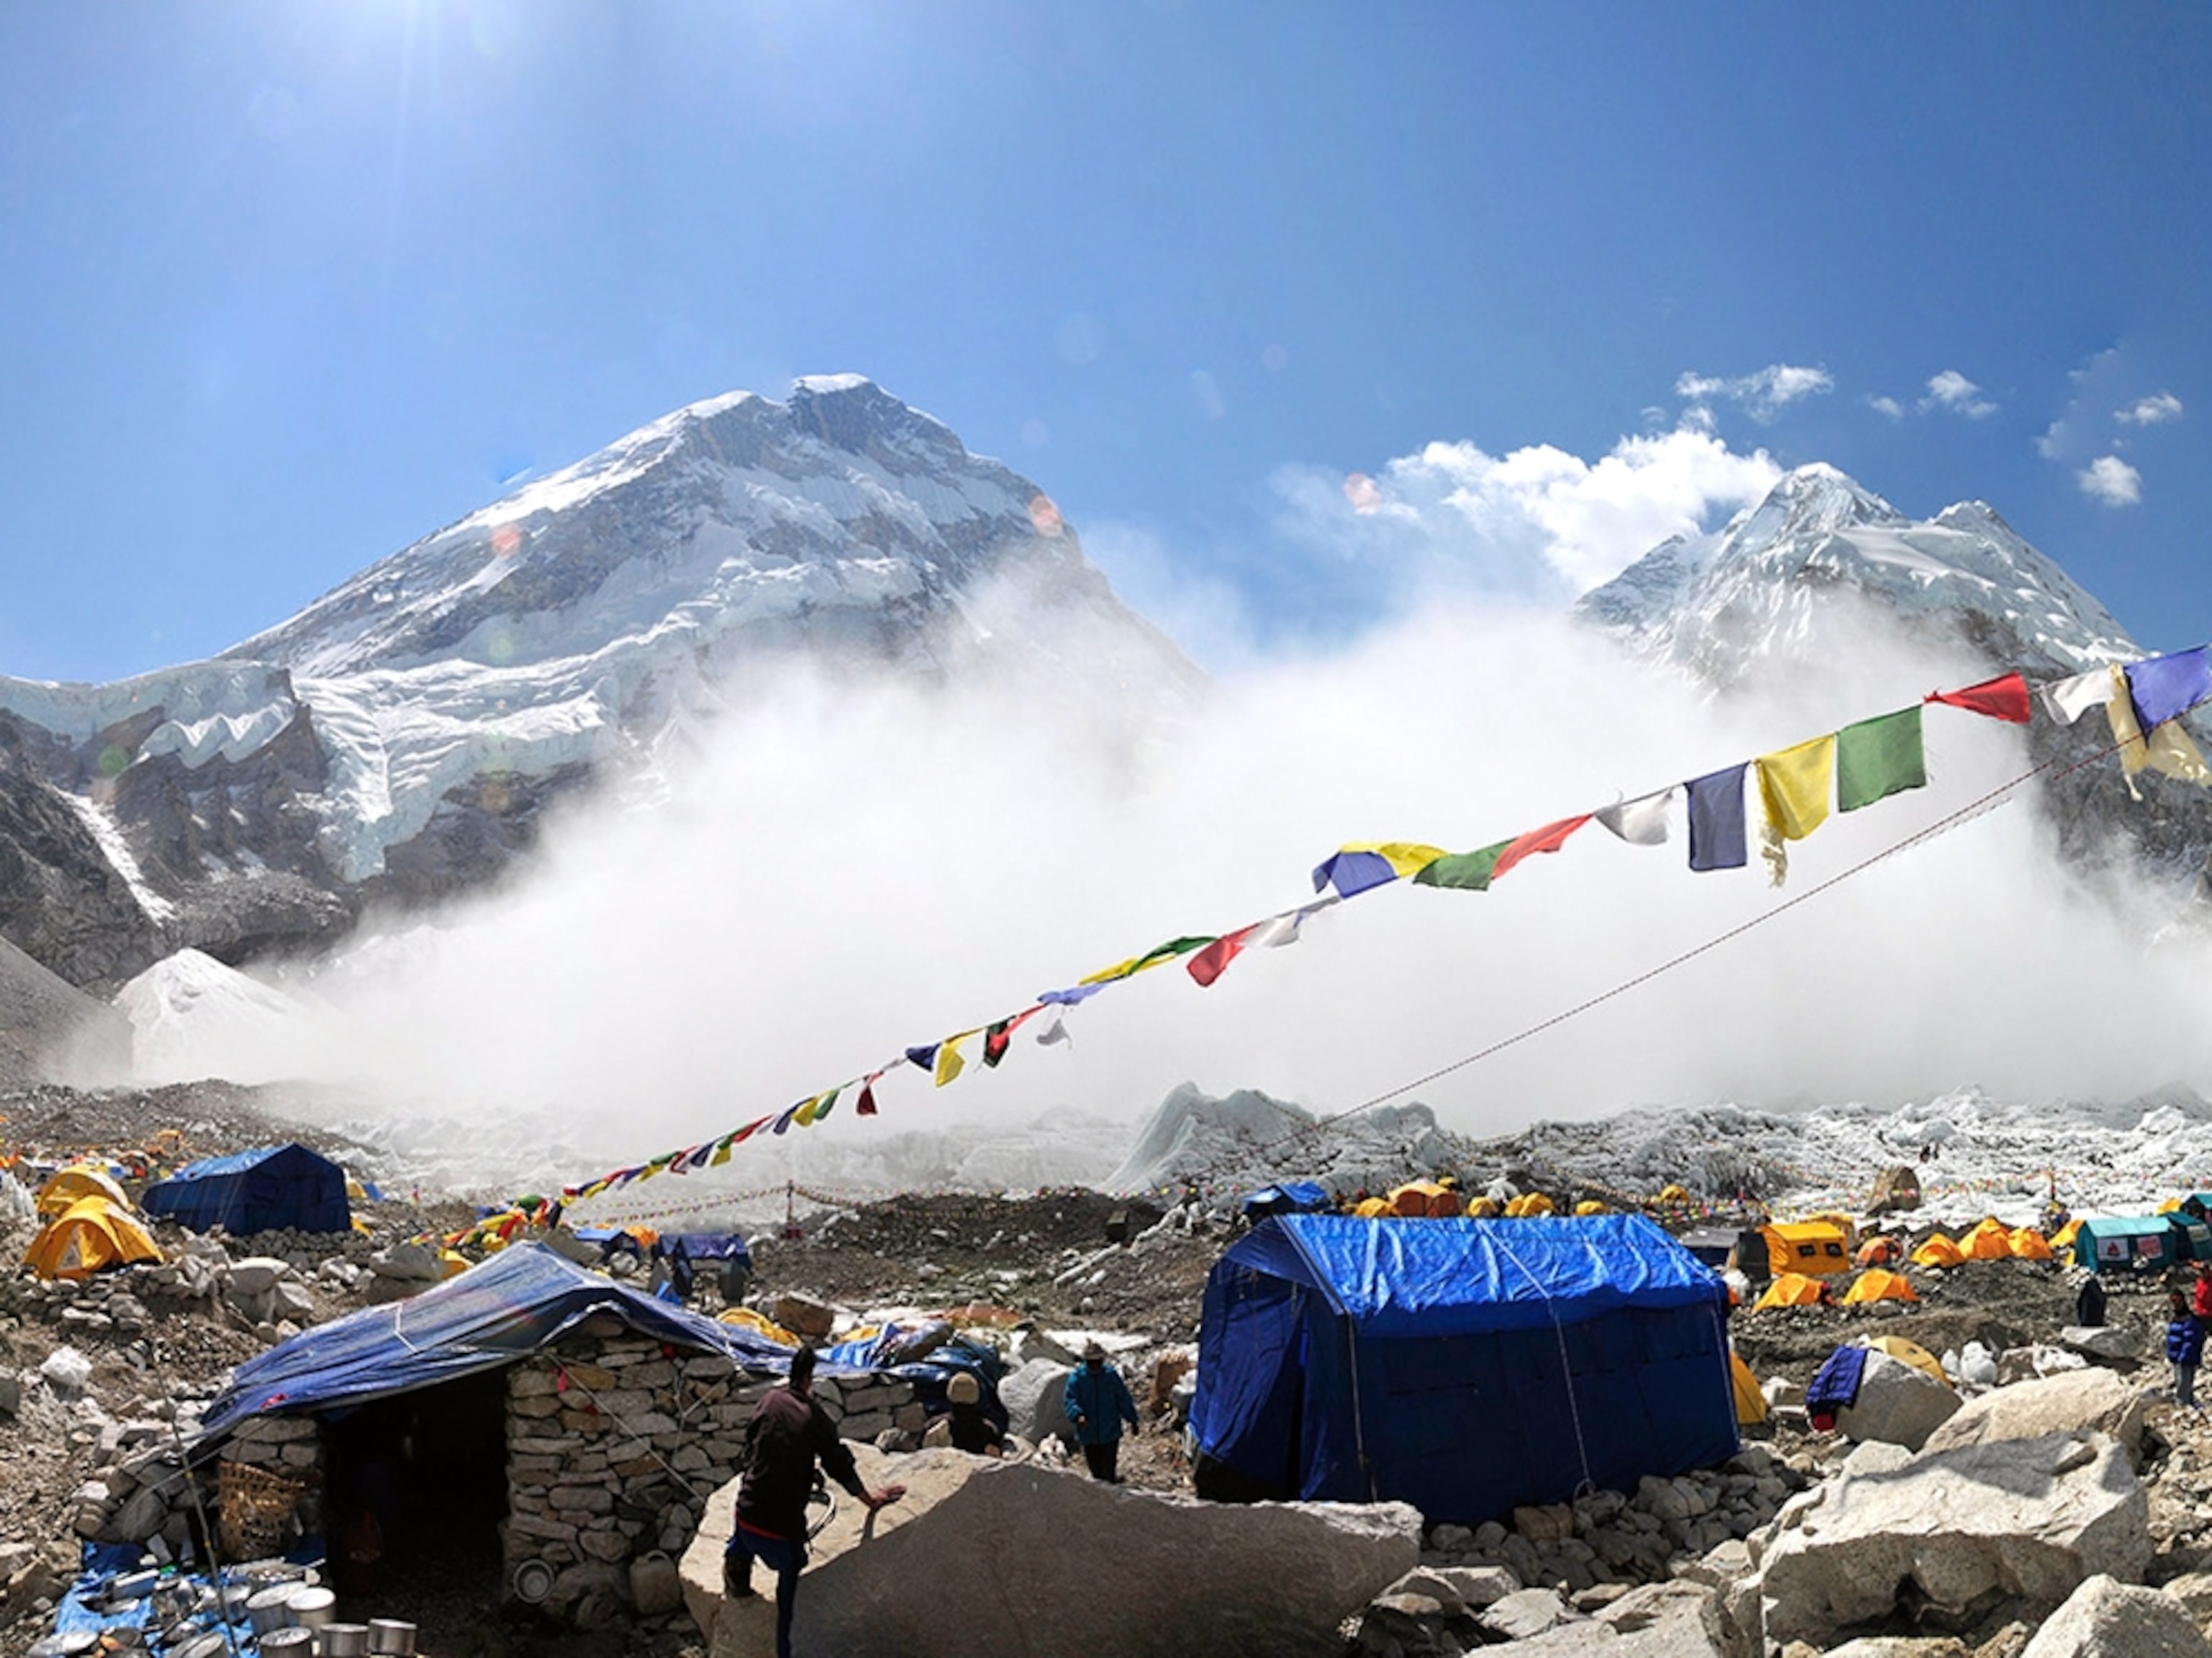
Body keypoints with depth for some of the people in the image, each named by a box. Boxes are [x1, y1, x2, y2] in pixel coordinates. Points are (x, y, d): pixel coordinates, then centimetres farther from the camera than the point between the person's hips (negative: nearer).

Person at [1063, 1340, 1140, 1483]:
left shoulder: (1111, 1375, -5)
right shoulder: (1077, 1377, -9)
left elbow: (1124, 1399, 5)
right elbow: (1069, 1400, -14)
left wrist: (1132, 1419, 10)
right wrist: (1078, 1415, -32)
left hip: (1110, 1433, -1)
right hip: (1089, 1433, 1)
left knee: (1109, 1467, -5)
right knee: (1096, 1468, 13)